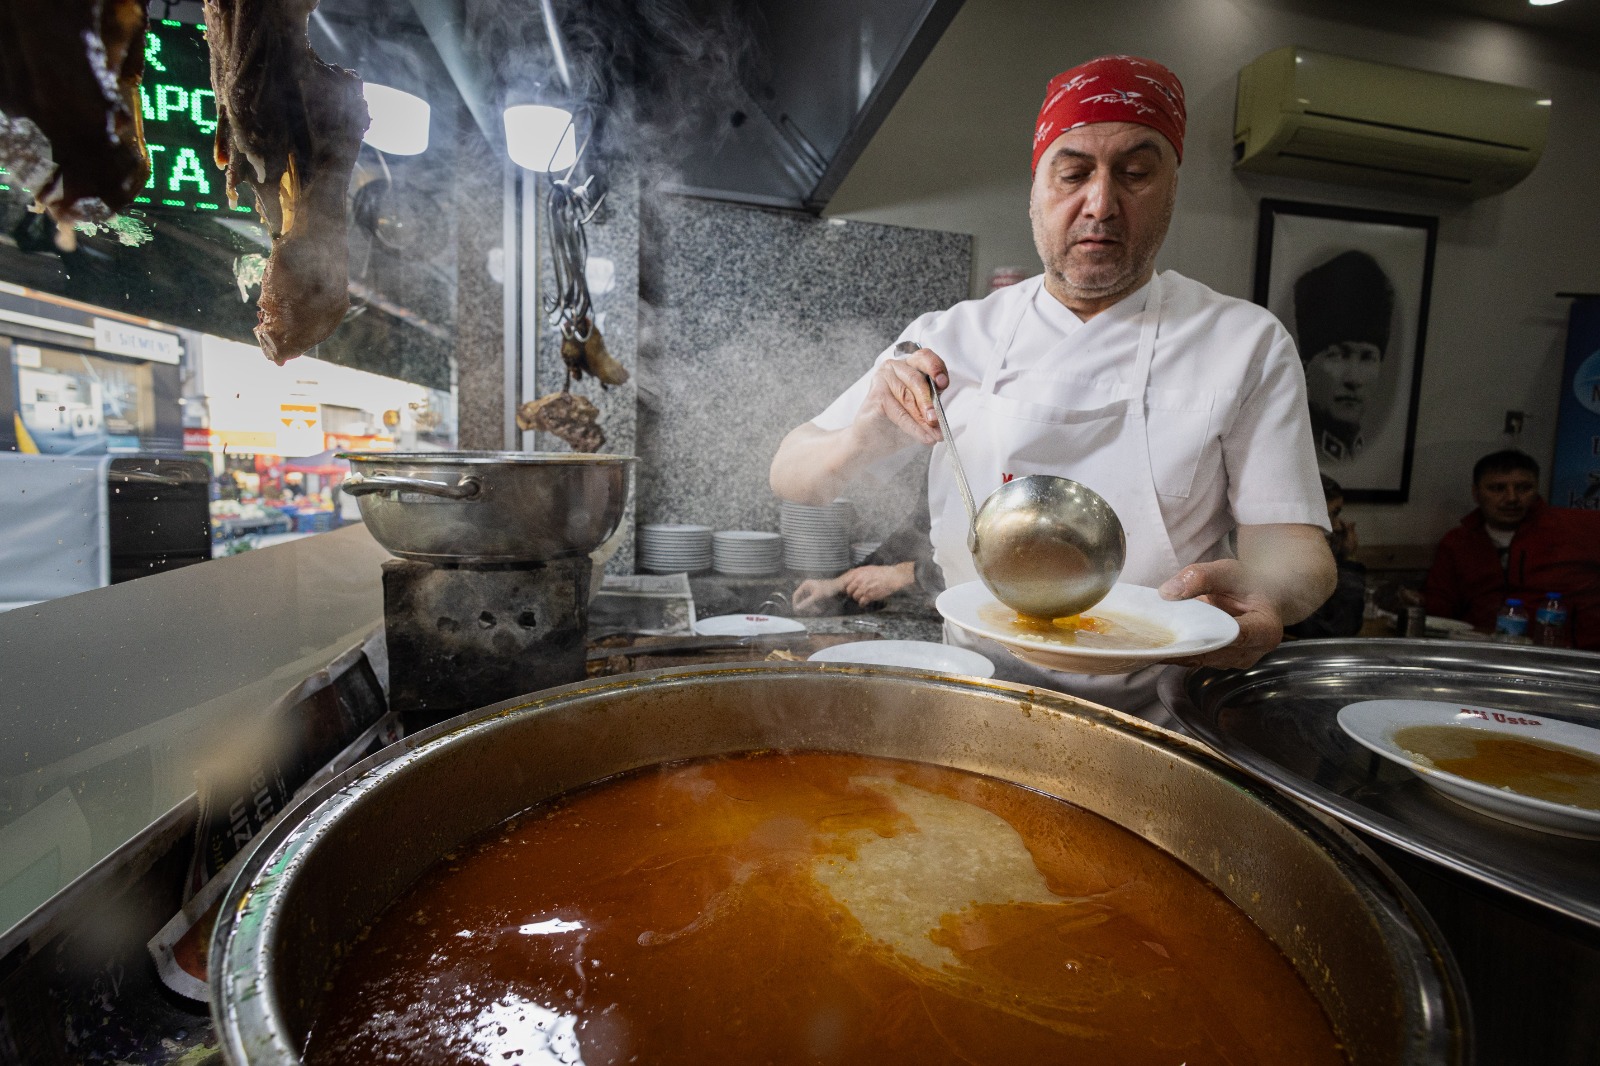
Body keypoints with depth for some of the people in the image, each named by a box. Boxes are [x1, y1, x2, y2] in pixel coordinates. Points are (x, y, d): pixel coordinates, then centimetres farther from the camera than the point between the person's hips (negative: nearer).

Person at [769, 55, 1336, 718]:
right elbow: (790, 480, 3)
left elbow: (1287, 537, -3)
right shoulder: (953, 336, 3)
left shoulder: (1247, 344, 3)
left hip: (1154, 718, 1)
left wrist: (1264, 592, -26)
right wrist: (867, 440, -18)